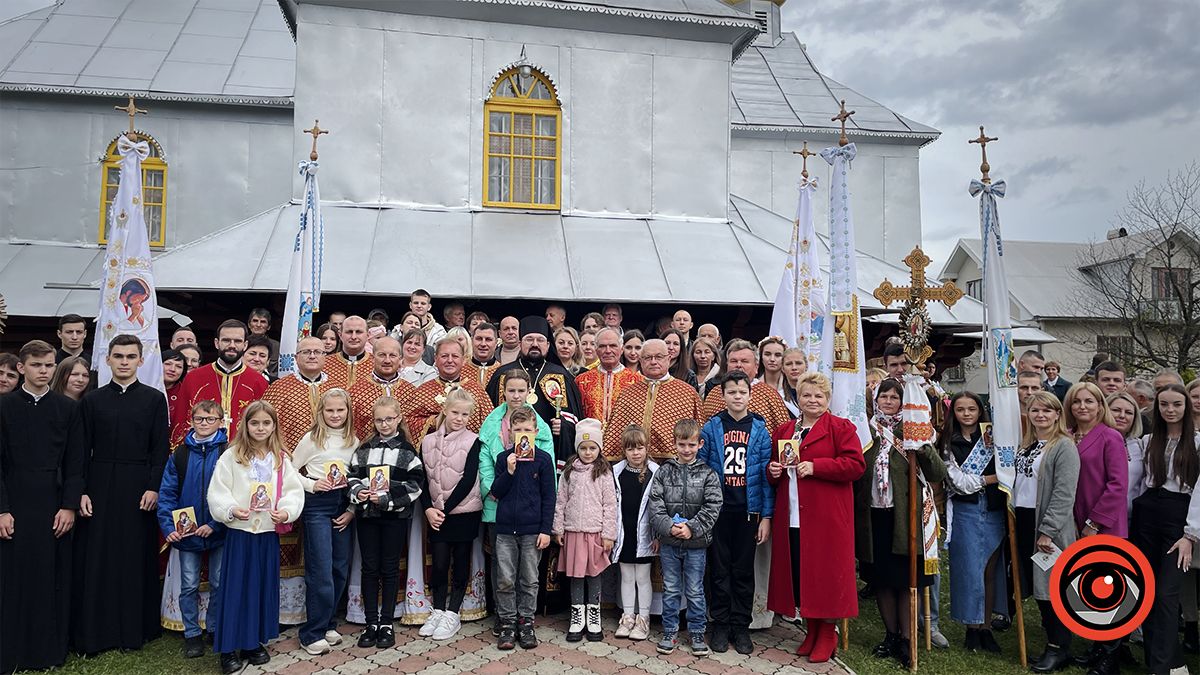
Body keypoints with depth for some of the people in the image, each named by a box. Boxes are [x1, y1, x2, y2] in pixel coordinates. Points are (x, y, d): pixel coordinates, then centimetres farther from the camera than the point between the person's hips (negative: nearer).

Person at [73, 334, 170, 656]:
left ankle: (136, 628, 15)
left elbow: (161, 448, 0)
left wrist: (153, 487, -9)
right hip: (99, 487, 1)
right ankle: (95, 631, 14)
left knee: (138, 557, 4)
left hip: (139, 487, -1)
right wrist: (81, 491, -3)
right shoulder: (92, 400, 7)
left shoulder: (155, 399, 3)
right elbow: (83, 449, 5)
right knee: (96, 558, 3)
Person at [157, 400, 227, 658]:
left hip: (219, 531, -2)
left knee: (219, 584, 9)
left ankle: (215, 629, 25)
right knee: (189, 586, 10)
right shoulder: (180, 455, 0)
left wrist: (214, 524, -17)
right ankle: (192, 634, 23)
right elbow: (166, 493, 0)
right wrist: (168, 526, -10)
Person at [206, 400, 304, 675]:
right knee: (235, 587, 2)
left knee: (264, 587, 11)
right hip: (239, 531, -3)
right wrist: (231, 510, -24)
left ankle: (254, 642, 25)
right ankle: (229, 647, 13)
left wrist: (287, 511, -16)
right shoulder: (231, 456, -4)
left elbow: (294, 490, 1)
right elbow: (217, 492, -8)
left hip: (269, 532, 3)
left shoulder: (281, 459, 5)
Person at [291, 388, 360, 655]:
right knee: (321, 570, -7)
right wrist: (311, 485, -13)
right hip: (318, 505, -4)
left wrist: (352, 510, 2)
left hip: (345, 506, 4)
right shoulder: (312, 439, -1)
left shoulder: (354, 442, 9)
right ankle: (313, 633, 4)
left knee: (340, 568, 7)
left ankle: (328, 624, 22)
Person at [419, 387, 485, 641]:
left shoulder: (473, 442, -6)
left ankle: (452, 614, 18)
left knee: (461, 563, 7)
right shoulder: (428, 441, 3)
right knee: (439, 562, 3)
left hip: (465, 513, -2)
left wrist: (445, 509, -14)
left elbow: (468, 480, -12)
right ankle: (437, 611, 20)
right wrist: (428, 509, -9)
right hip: (436, 514, 2)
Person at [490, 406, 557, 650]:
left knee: (529, 581, 8)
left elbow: (549, 497, -1)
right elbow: (495, 493, 2)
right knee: (505, 581, 4)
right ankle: (507, 623, 16)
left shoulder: (543, 460, -1)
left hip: (532, 530, -1)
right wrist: (509, 471, -13)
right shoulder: (504, 458, 5)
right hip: (505, 529, 2)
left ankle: (526, 622, 19)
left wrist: (546, 530, -5)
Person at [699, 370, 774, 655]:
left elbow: (767, 474, 0)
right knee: (719, 569, 7)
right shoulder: (711, 428, 0)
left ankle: (741, 626, 21)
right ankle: (720, 624, 19)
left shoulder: (760, 430, 1)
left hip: (748, 511, 0)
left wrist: (766, 516, -3)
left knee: (743, 570, 9)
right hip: (717, 510, 0)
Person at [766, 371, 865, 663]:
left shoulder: (841, 428, 0)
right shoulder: (783, 431, 17)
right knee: (797, 573, 6)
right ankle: (811, 629, 22)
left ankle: (827, 633, 14)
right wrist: (772, 470, 1)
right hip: (791, 516, 5)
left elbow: (856, 464, -11)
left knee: (825, 572, -1)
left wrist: (815, 466, -17)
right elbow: (772, 463, 25)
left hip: (826, 517, -5)